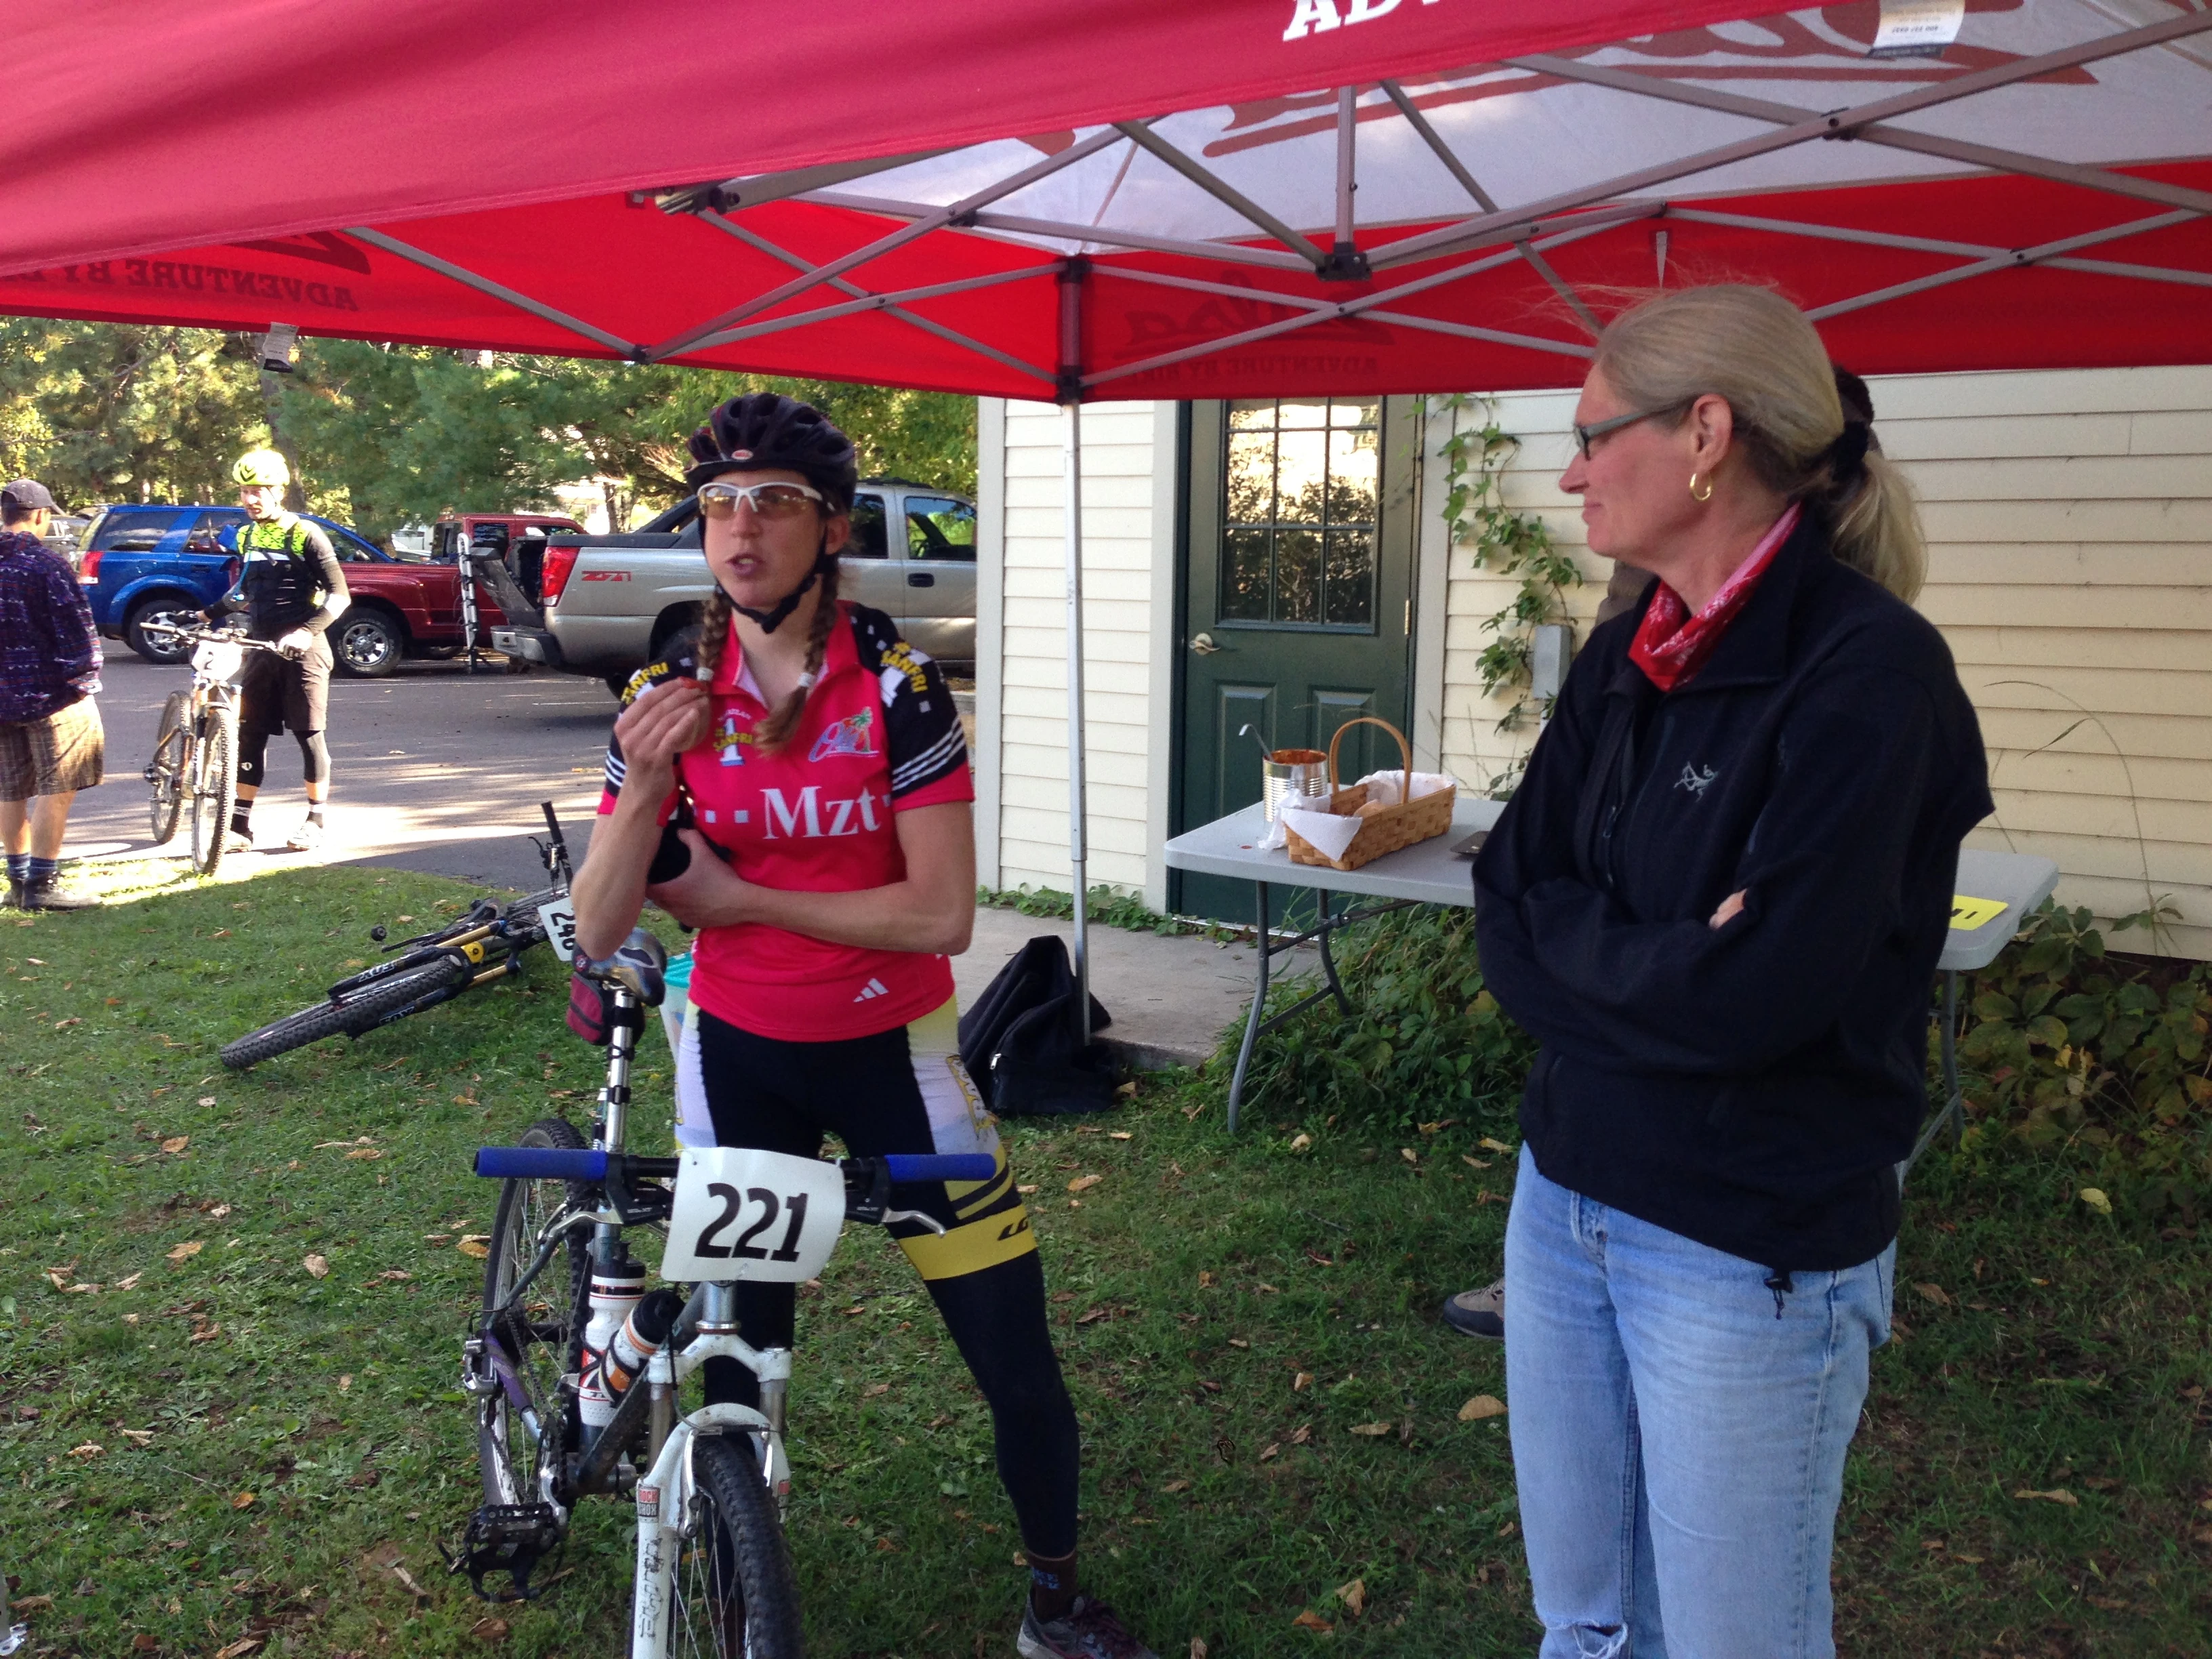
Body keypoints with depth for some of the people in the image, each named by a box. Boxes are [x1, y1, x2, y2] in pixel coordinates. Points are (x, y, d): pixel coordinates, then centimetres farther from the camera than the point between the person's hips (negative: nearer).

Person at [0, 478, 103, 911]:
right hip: (49, 696, -7)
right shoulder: (45, 565, -14)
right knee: (55, 789, 0)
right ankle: (42, 884, 0)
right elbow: (75, 631, -16)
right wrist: (85, 684, -7)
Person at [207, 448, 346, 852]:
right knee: (249, 734, 3)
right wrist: (210, 613, 18)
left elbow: (339, 595, -13)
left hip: (301, 651, -6)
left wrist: (307, 631, -24)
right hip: (262, 650, 6)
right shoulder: (247, 536, 13)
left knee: (309, 733, -1)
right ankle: (240, 825, 6)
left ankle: (315, 821, 9)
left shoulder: (304, 534, -8)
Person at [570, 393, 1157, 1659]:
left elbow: (942, 913, -19)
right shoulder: (671, 695, -6)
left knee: (1016, 1357, 1)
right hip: (738, 1054, 2)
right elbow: (600, 932, -8)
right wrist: (644, 791, -25)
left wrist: (739, 897, -17)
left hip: (892, 1046, -2)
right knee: (737, 1350, 9)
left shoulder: (899, 684, -14)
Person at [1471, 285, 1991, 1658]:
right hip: (1567, 1192, 7)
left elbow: (1747, 995, -26)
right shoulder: (1629, 658, 3)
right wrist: (1653, 960, -15)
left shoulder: (1870, 673, -19)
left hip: (1751, 1252, -6)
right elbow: (1508, 912, 1)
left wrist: (1568, 939, -10)